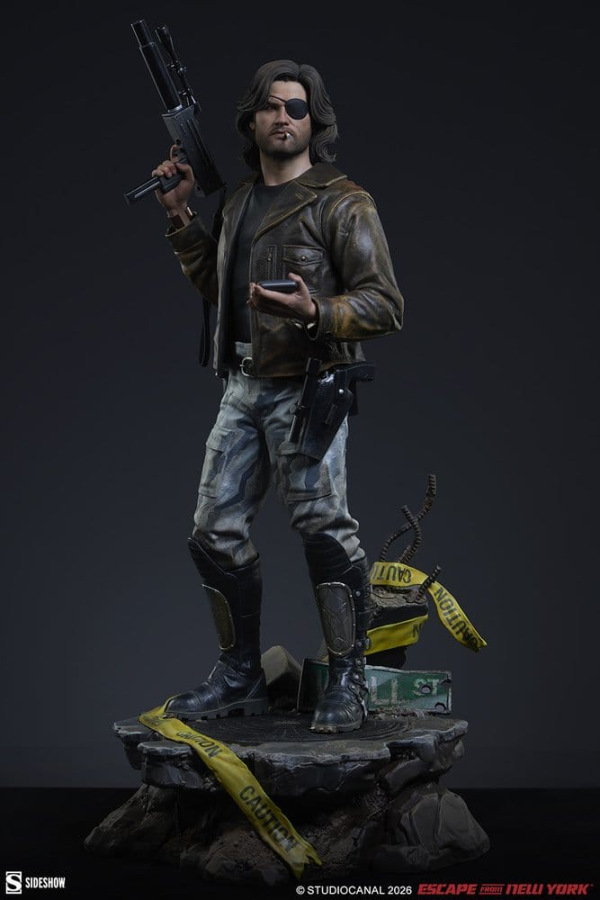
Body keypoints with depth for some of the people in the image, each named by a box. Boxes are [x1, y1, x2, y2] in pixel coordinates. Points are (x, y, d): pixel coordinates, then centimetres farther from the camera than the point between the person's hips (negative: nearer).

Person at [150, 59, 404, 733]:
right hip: (242, 391, 7)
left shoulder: (342, 204, -5)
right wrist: (181, 218, 19)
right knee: (216, 532, 6)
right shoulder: (239, 201, 17)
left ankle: (348, 680, -1)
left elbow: (385, 304, -10)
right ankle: (240, 677, 18)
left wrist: (315, 313, -27)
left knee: (323, 528, -12)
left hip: (307, 390, -7)